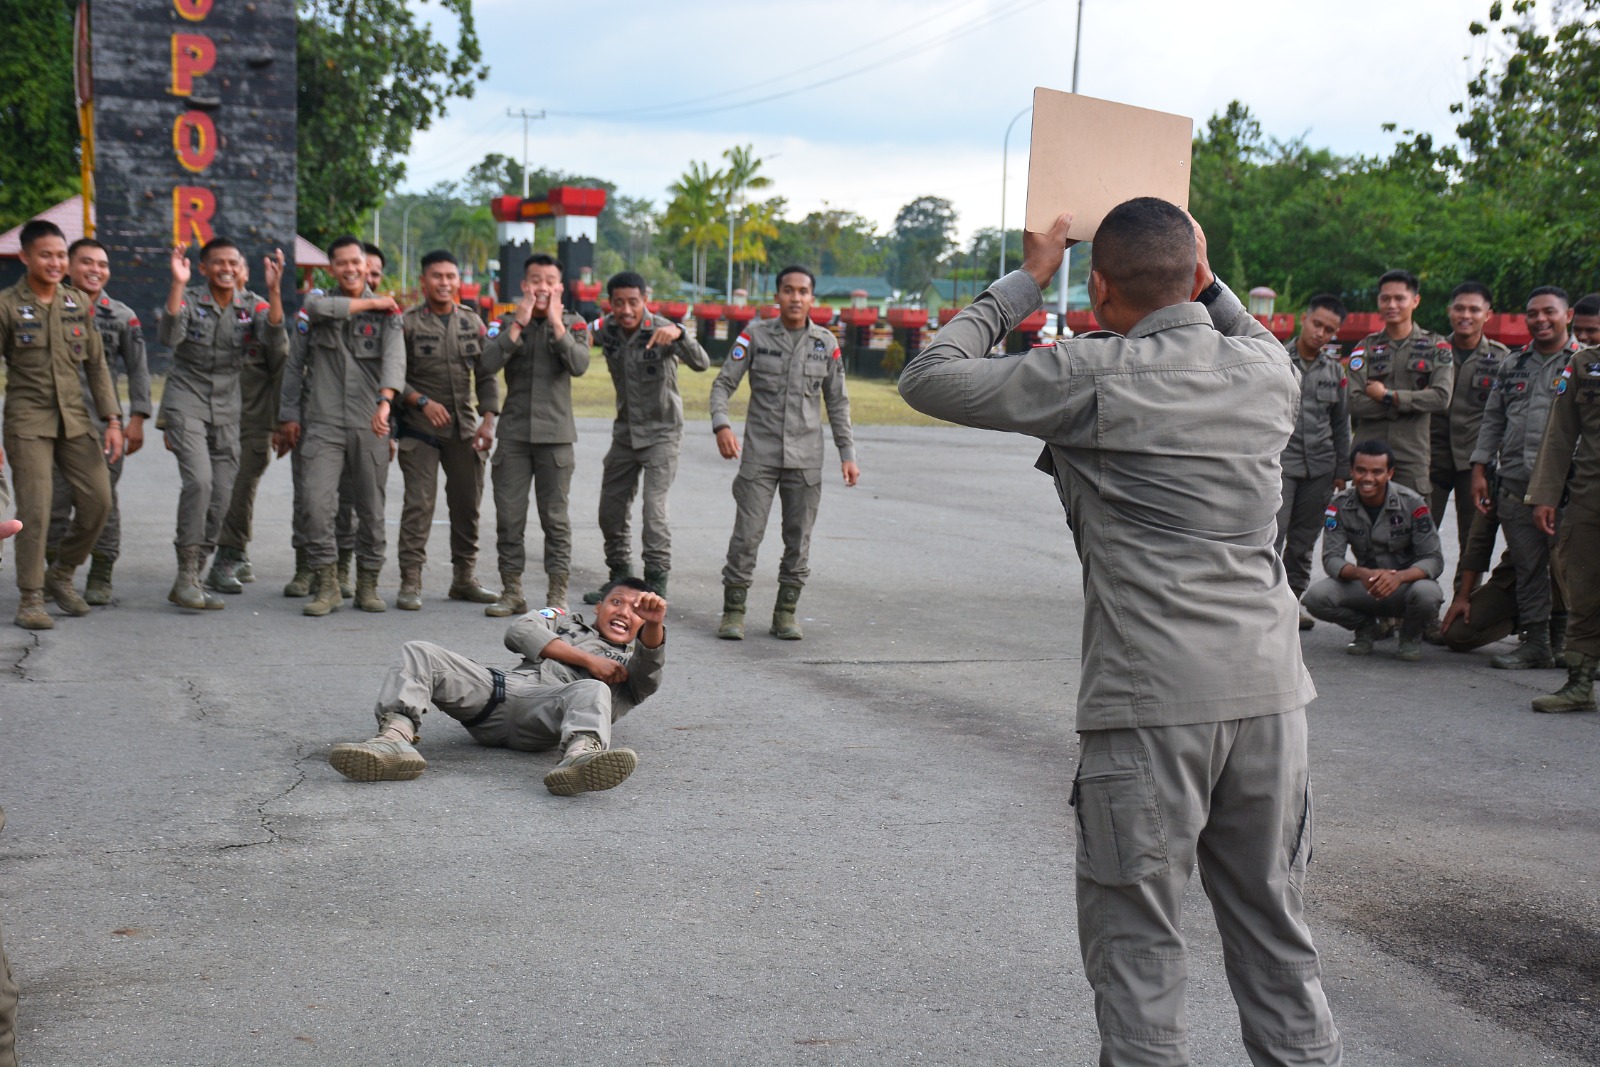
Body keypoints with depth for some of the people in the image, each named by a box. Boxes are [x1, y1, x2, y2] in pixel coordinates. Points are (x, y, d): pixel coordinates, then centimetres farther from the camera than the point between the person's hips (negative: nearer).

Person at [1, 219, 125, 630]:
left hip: (75, 417, 4)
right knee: (34, 508, -9)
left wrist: (112, 419, 5)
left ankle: (61, 576, 19)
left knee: (98, 500, -2)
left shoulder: (79, 304, 8)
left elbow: (96, 365, 12)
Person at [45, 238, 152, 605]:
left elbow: (137, 369, 8)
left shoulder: (123, 316, 7)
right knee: (55, 498, 2)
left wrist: (137, 418, -1)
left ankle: (101, 577, 8)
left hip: (104, 420, 0)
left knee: (103, 498, -1)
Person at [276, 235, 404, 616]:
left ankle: (368, 585, 18)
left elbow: (394, 359, -12)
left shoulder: (387, 313, 5)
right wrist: (341, 340, -5)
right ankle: (328, 587, -1)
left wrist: (385, 402, -28)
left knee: (372, 510, 4)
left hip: (369, 426, 0)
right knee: (318, 505, -12)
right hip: (323, 424, 0)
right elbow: (316, 307, -14)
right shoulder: (319, 302, 12)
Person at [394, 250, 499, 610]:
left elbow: (486, 375, 10)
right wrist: (422, 401, -15)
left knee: (468, 504, 8)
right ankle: (410, 582, -3)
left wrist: (488, 419, 0)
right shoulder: (408, 322, -3)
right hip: (420, 429, -4)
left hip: (464, 428, 4)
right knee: (419, 504, -7)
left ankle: (464, 579, 19)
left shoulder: (472, 321, 9)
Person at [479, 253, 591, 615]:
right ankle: (512, 592, 11)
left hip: (555, 435, -1)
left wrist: (556, 324, -11)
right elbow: (488, 364, -11)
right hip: (514, 433, 1)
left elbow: (579, 365, -13)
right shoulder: (507, 324, 7)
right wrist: (519, 324, -11)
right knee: (508, 517, 1)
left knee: (555, 518, 2)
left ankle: (557, 594, 8)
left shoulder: (573, 324, 6)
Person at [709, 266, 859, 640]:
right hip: (760, 453, -2)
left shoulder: (826, 343, 5)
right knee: (747, 535, -6)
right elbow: (723, 383, -2)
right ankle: (734, 611, 4)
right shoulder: (755, 335, -1)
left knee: (799, 539, 5)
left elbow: (837, 402, 11)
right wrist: (721, 424, -20)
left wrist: (847, 454, 6)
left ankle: (786, 613, 16)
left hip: (805, 458, 2)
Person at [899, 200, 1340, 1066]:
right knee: (1274, 932, 15)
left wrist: (1025, 281, 9)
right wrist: (1205, 280, 29)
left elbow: (928, 378, 0)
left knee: (1136, 945, 3)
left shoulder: (1094, 376, -8)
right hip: (1269, 692, 6)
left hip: (1153, 702, -5)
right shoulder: (1268, 370, 8)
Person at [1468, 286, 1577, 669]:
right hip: (1514, 484, 4)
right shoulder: (1512, 367, 17)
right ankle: (1535, 641, 11)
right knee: (1527, 567, 6)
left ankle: (1562, 640, 12)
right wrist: (1480, 469, 11)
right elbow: (1492, 420, 19)